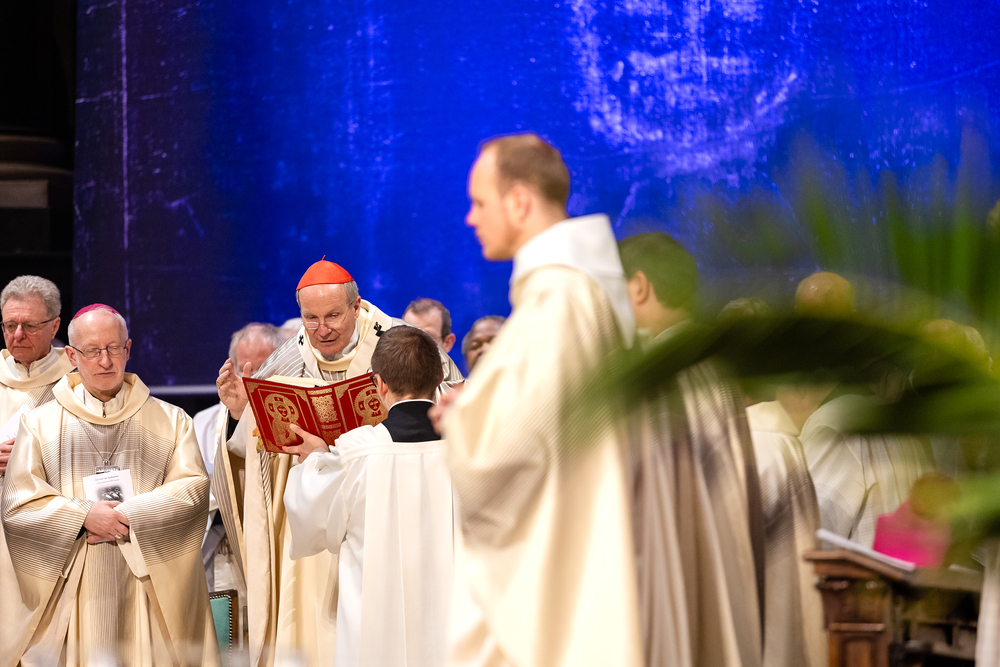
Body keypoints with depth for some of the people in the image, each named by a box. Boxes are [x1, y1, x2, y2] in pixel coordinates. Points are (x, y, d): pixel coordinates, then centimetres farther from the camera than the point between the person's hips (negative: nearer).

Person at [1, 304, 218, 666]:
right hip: (72, 593, 0)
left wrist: (128, 516, -14)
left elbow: (194, 487, -3)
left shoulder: (170, 420, 10)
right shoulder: (40, 424, 9)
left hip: (149, 590, 0)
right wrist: (83, 516, -15)